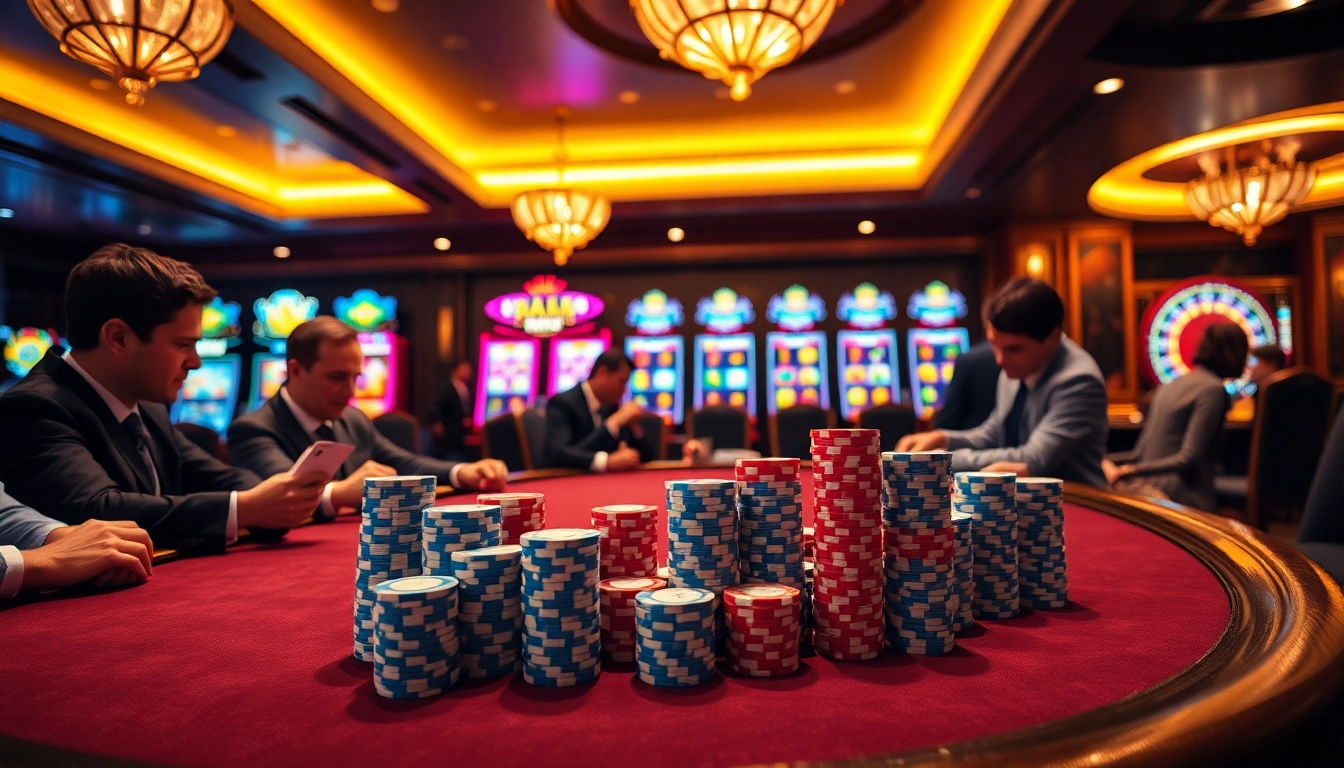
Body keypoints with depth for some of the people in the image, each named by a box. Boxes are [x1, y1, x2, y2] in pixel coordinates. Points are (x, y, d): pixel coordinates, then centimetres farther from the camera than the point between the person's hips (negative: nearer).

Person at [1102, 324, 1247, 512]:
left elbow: (1142, 450, 10)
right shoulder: (1212, 389, -10)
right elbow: (1188, 459, -16)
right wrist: (1131, 471, -15)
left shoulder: (1174, 384, 15)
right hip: (1181, 499, -8)